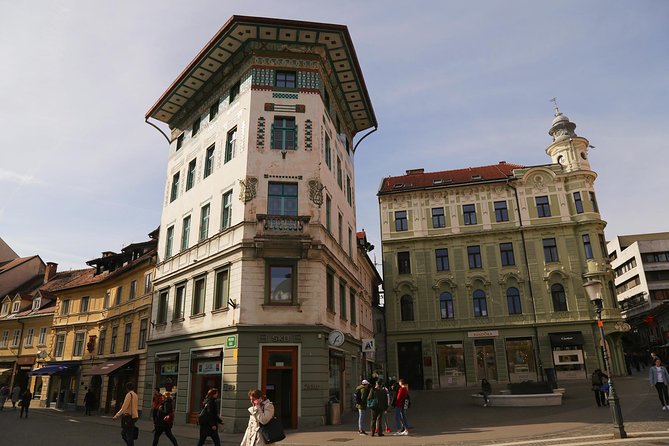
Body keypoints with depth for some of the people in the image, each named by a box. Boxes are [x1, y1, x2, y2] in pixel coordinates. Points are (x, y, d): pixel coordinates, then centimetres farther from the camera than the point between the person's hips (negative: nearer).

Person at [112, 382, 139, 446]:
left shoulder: (129, 394, -13)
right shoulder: (135, 395, 12)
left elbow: (124, 407, -17)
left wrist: (116, 416, -14)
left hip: (129, 417, -8)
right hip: (134, 416, 8)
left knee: (129, 435, -3)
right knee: (123, 433, 17)